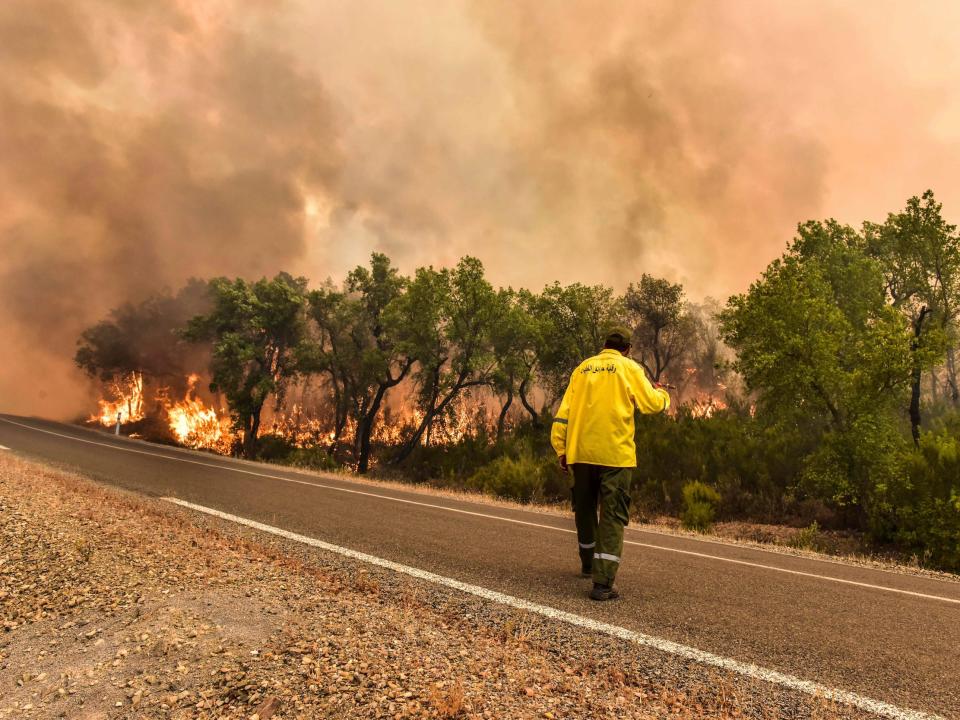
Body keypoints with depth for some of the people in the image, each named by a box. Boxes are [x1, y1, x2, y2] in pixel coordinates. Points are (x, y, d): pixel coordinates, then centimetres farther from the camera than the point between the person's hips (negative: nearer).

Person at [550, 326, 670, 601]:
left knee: (585, 509, 20)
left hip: (580, 452, 4)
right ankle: (602, 583, -8)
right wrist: (661, 392, 19)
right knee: (612, 516, -1)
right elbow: (653, 403, -4)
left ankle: (588, 564, 39)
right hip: (615, 454, -4)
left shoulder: (583, 368, 12)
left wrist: (562, 450, 11)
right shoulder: (629, 367, 0)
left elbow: (564, 412, 8)